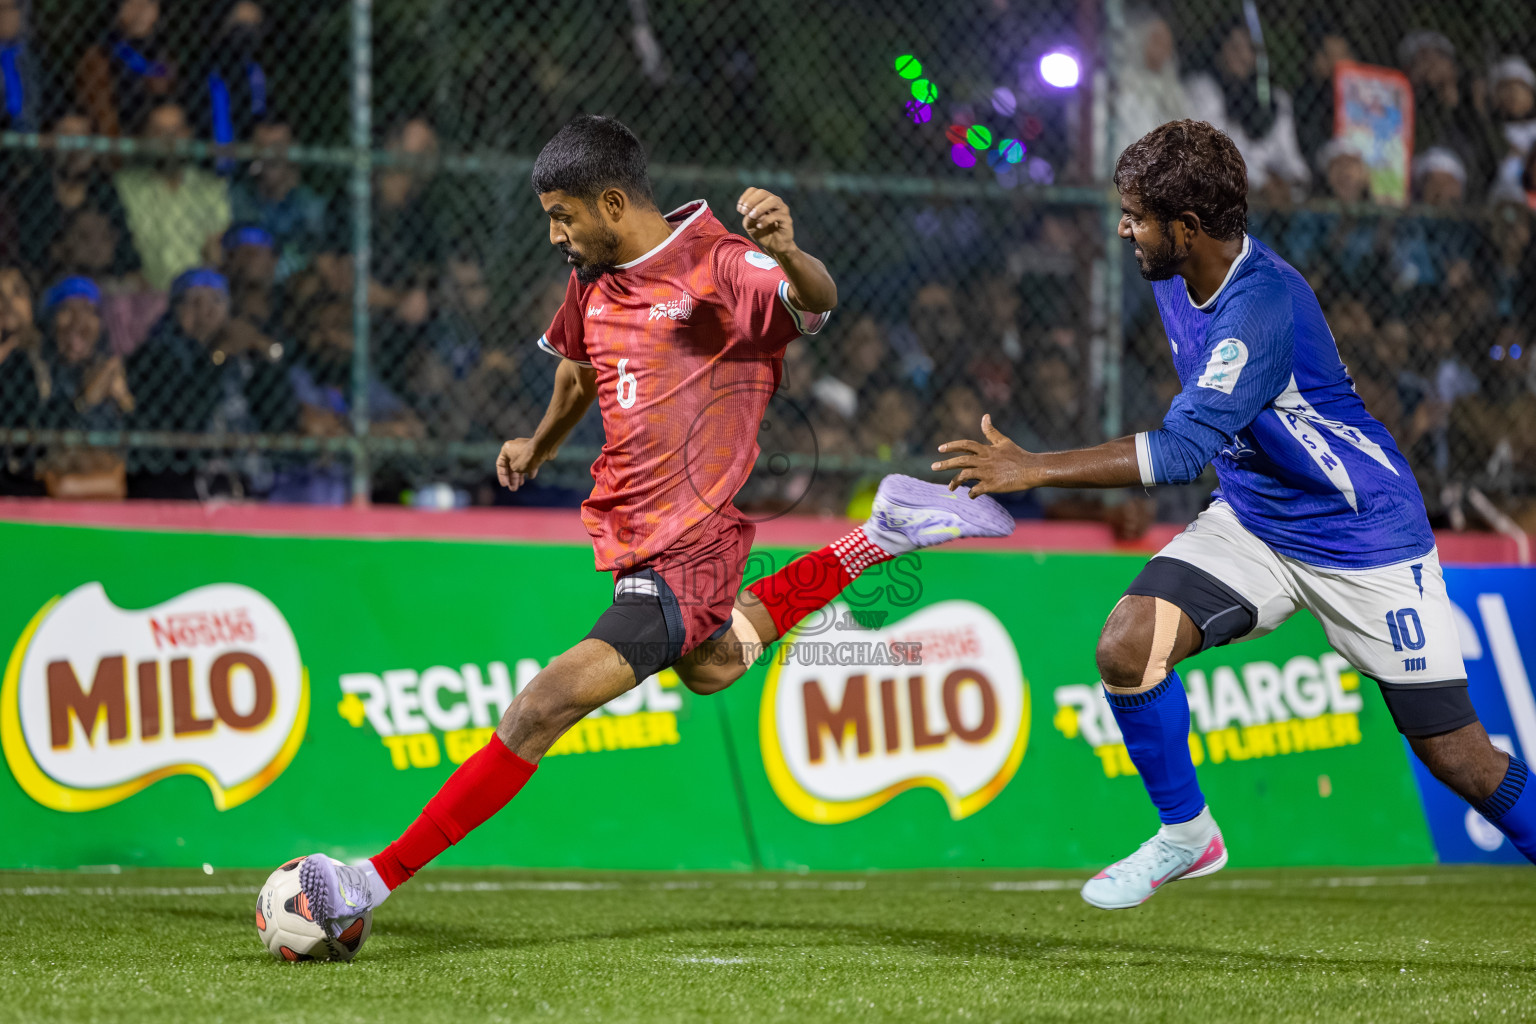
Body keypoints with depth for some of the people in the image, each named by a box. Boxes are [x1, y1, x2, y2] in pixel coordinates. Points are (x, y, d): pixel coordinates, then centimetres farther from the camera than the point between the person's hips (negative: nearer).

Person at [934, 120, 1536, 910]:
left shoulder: (1262, 306, -31)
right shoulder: (1174, 275, -5)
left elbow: (1183, 450, -37)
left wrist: (1034, 470, -38)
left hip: (1366, 540, -7)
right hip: (1251, 519, 7)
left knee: (1455, 756, -4)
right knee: (1126, 648, -15)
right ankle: (1185, 834, 5)